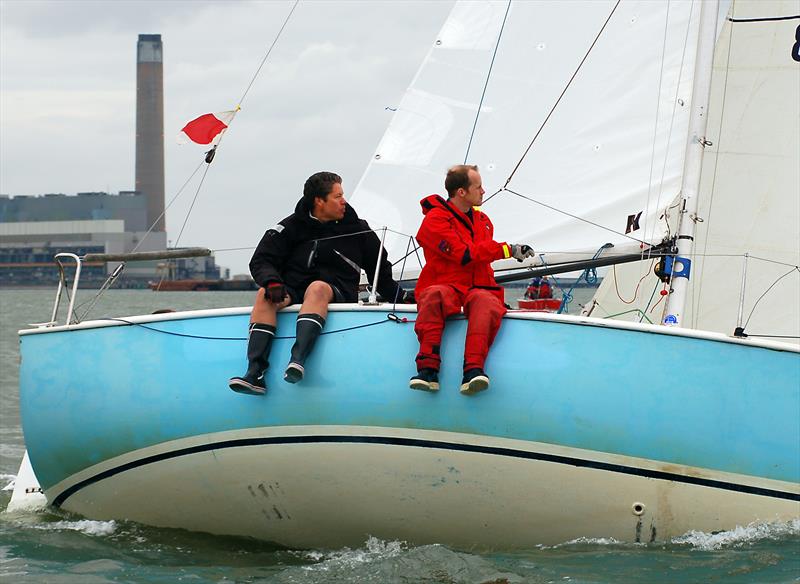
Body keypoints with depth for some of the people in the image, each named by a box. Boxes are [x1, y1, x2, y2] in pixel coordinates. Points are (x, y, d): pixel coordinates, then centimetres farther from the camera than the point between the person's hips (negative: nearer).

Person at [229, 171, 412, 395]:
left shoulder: (357, 229, 13)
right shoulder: (291, 227, 9)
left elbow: (381, 272, 20)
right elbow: (261, 261, 4)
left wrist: (403, 297, 7)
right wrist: (273, 283, -18)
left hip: (337, 292, -1)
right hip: (293, 292, 1)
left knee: (317, 288, -36)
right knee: (264, 295, -30)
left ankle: (298, 359, -58)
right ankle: (255, 373, -44)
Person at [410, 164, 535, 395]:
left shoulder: (482, 220, 21)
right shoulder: (435, 220, -2)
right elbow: (465, 255, -12)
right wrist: (508, 250, -10)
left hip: (476, 289, 4)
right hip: (445, 286, -4)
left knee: (486, 301, -34)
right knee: (434, 296, -41)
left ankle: (473, 371, -52)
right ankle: (428, 369, -47)